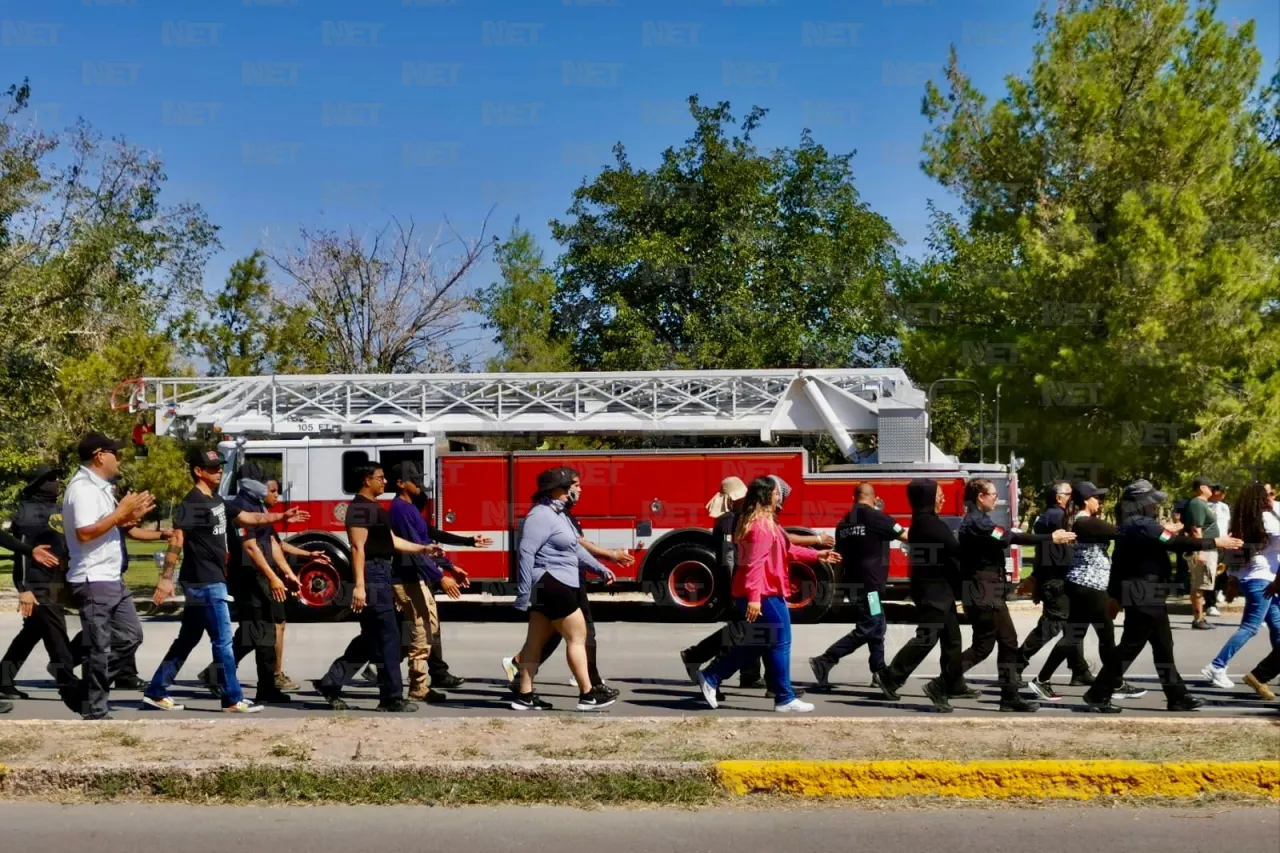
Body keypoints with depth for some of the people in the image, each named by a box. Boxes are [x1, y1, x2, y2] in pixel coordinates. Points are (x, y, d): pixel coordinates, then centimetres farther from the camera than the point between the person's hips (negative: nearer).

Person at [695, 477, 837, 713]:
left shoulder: (764, 522, 17)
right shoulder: (762, 524, -18)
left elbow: (784, 549, 26)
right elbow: (755, 563, -25)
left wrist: (817, 555, 27)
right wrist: (754, 597, -30)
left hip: (760, 593, 11)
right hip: (764, 594, -11)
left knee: (753, 643, 17)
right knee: (780, 643, -1)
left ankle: (710, 678, 16)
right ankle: (785, 699, 6)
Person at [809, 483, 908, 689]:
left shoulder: (843, 522, 10)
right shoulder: (874, 516, -11)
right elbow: (904, 535, -3)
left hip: (854, 582, 8)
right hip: (868, 583, -8)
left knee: (877, 626, 17)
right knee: (866, 629, -7)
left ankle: (879, 671, 20)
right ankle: (824, 662, -12)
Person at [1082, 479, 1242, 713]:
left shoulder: (1130, 524, 13)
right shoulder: (1143, 525, -18)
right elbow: (1177, 543, -16)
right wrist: (1215, 543, -10)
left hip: (1142, 595, 11)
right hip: (1143, 596, -11)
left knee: (1163, 647, 15)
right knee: (1129, 647, -5)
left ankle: (1178, 697, 22)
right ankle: (1098, 695, -1)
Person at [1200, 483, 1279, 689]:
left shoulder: (1241, 523, 12)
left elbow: (1234, 553, 14)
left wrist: (1233, 581, 17)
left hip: (1247, 578, 8)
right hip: (1261, 580, -8)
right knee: (1249, 627, -9)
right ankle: (1216, 668, -14)